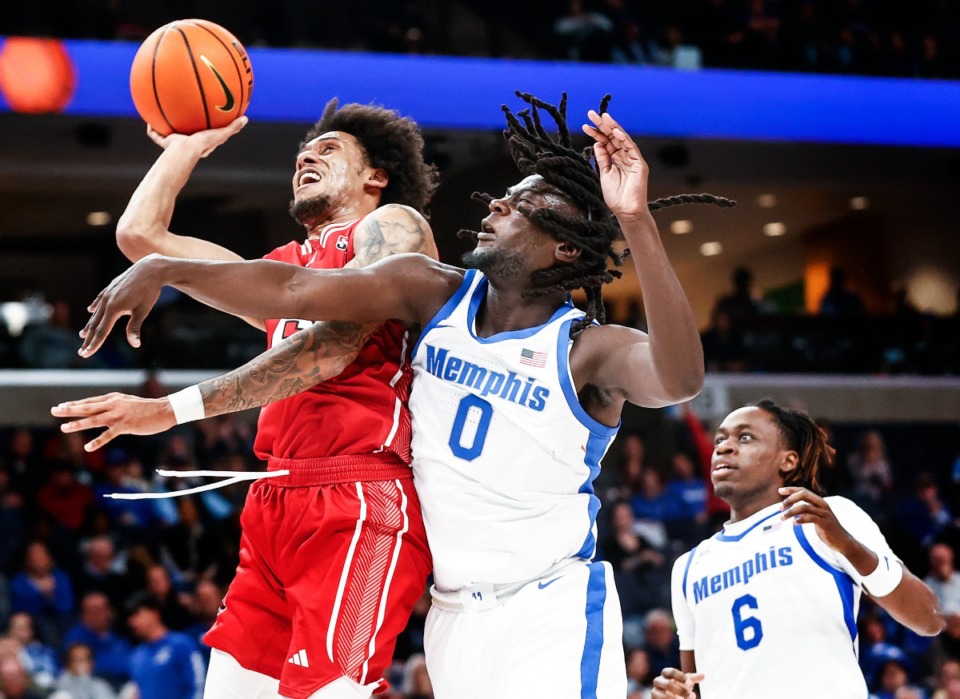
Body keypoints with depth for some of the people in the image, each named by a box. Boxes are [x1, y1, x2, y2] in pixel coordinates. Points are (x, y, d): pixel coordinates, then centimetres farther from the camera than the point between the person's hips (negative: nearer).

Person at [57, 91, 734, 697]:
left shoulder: (589, 350, -13)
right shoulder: (435, 293, 2)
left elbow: (680, 378, -34)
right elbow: (293, 290, -6)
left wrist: (636, 221, -44)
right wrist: (163, 269, -18)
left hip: (551, 613, -5)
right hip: (452, 612, 5)